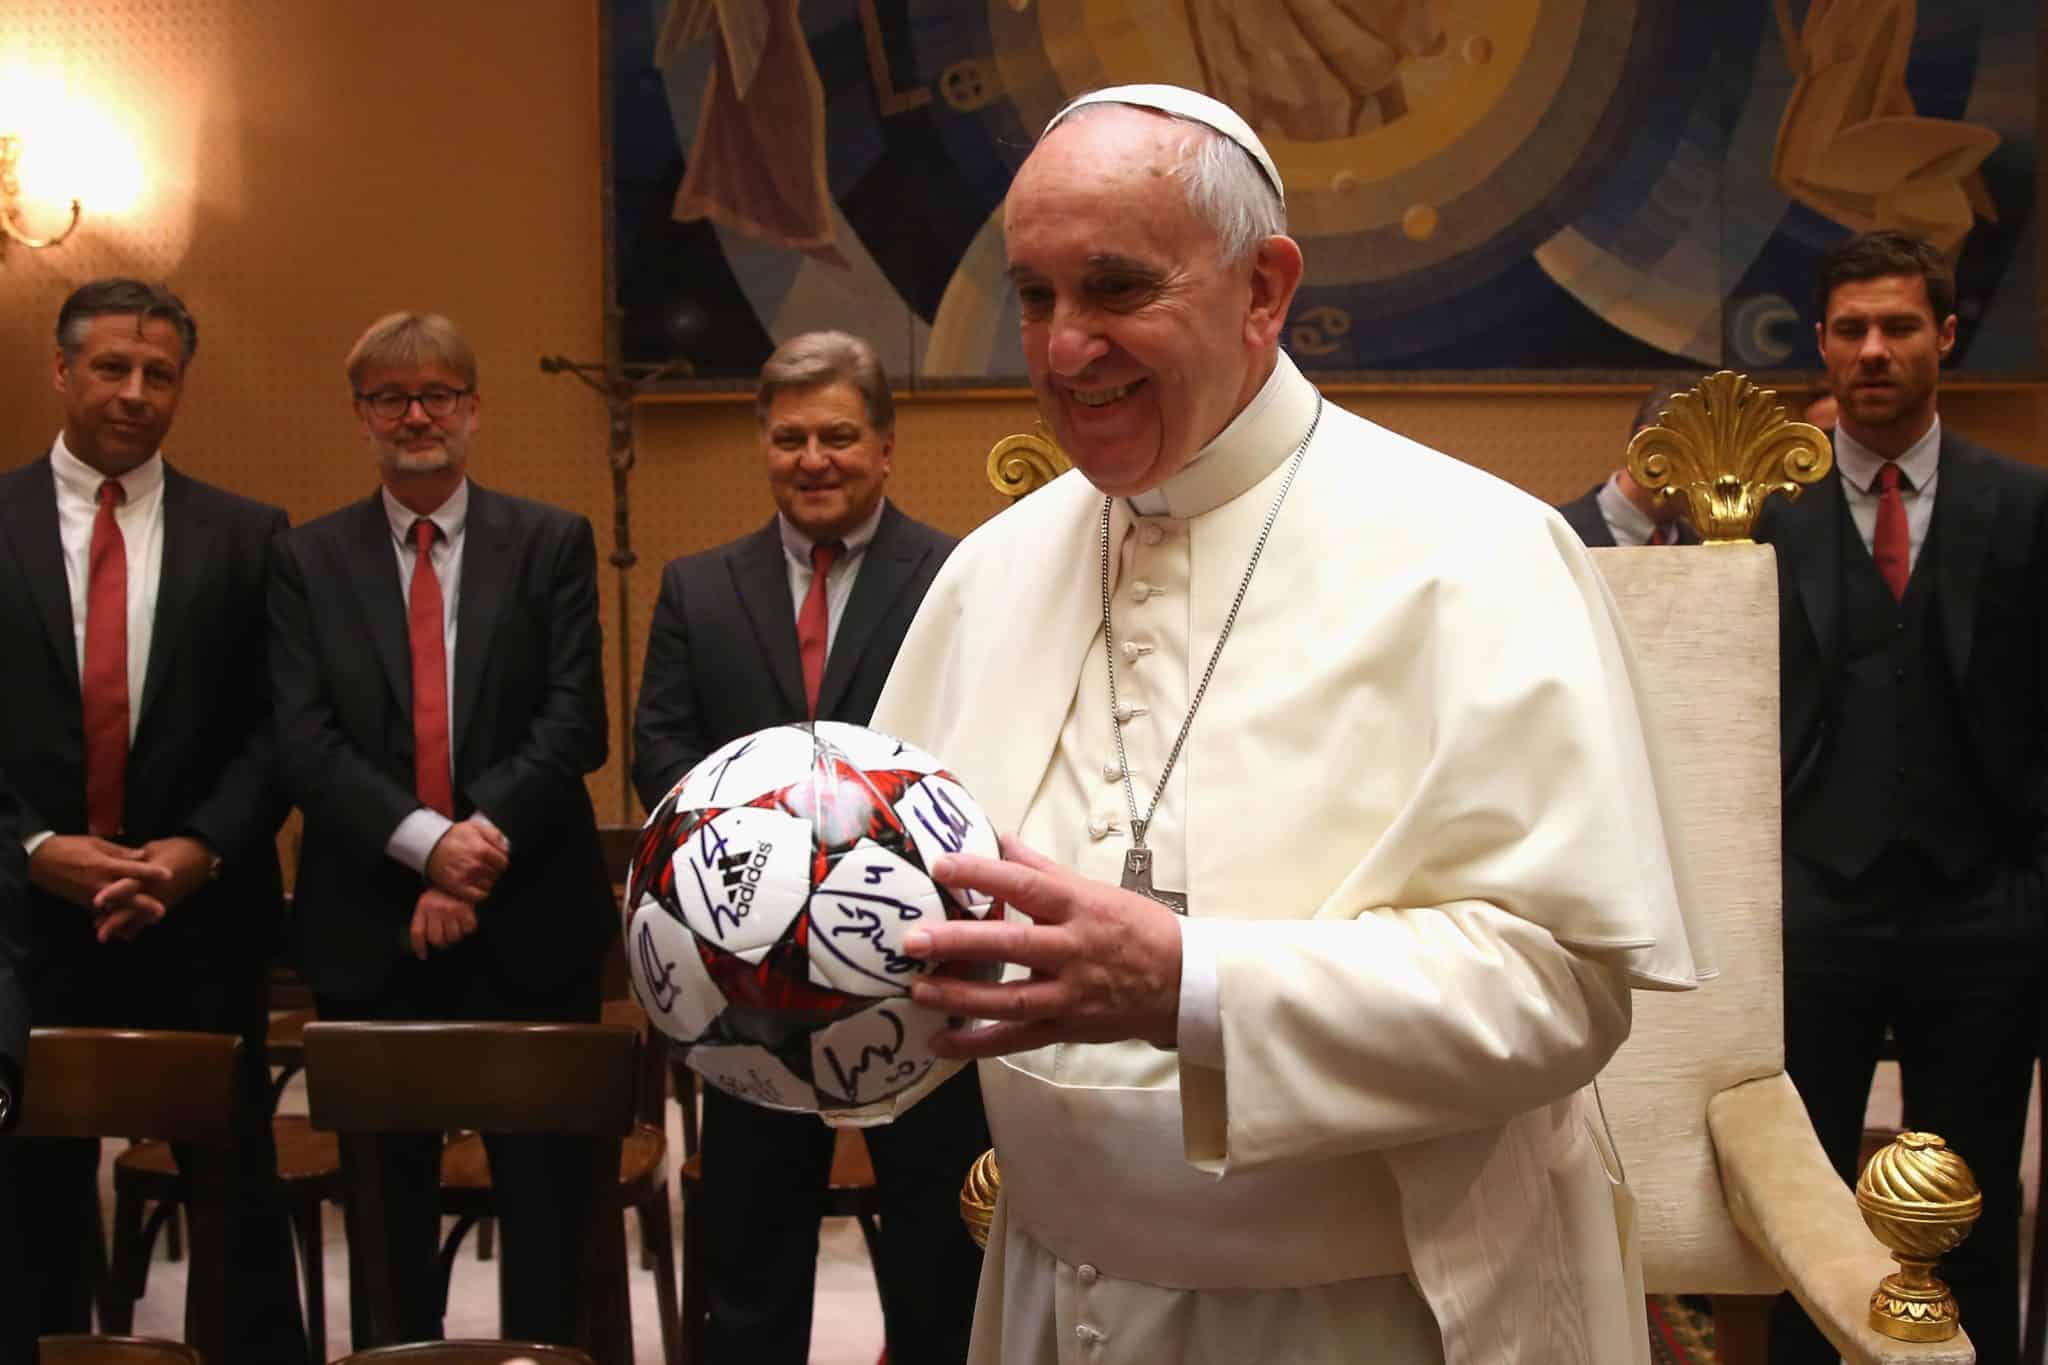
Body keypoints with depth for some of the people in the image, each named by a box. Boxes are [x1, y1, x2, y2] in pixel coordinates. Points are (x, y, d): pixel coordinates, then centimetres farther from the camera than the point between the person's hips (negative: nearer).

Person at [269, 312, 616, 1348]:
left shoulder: (552, 544, 5)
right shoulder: (307, 559, 7)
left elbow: (575, 722, -4)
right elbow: (302, 743, -4)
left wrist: (484, 841, -16)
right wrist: (423, 841, -17)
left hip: (528, 922, -1)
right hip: (369, 929, 1)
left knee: (545, 1182, 5)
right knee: (388, 1188, 10)